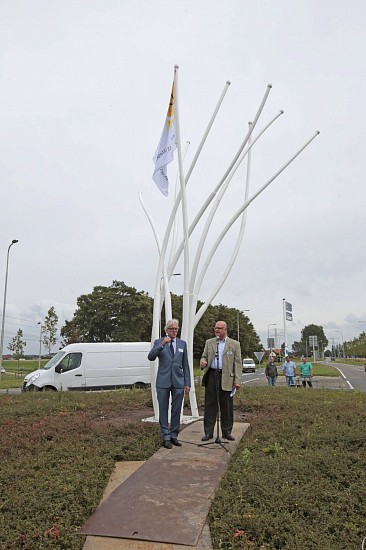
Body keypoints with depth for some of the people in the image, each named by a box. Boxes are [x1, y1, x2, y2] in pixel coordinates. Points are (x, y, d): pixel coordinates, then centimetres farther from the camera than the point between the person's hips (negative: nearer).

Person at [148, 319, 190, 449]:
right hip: (163, 382, -2)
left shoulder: (182, 344, 9)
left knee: (176, 410, 8)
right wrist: (162, 345, -25)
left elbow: (185, 365, 10)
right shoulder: (159, 342, 1)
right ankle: (166, 437, 14)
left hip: (178, 382, 2)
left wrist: (187, 383, 5)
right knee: (163, 410, 4)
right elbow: (150, 357, -14)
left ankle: (174, 436, 21)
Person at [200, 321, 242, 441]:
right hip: (211, 376, 2)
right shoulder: (209, 342, 12)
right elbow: (204, 356, 16)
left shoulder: (234, 344, 4)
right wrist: (203, 361, -10)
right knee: (210, 405, 4)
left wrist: (237, 380, -7)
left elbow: (237, 363, 1)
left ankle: (227, 432, 18)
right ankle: (208, 432, 12)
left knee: (226, 406, 6)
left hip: (226, 378, -2)